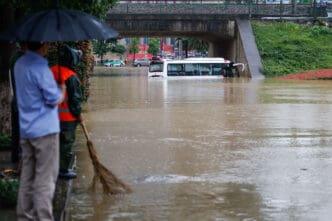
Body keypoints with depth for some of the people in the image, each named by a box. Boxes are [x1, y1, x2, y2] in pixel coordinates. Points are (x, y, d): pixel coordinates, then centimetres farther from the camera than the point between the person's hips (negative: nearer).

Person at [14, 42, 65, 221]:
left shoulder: (19, 64, 9)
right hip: (44, 130, -8)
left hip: (25, 130, 8)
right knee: (45, 179, -3)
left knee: (27, 176, 12)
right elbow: (54, 100, -14)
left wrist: (56, 91, 10)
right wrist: (62, 91, 5)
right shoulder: (40, 68, -18)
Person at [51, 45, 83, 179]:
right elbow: (75, 98, -18)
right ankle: (64, 170, 8)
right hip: (68, 117, -8)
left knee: (57, 141, 18)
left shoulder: (52, 72, 4)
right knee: (67, 143, 2)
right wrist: (78, 114, -5)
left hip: (54, 115, 8)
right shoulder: (71, 77, -21)